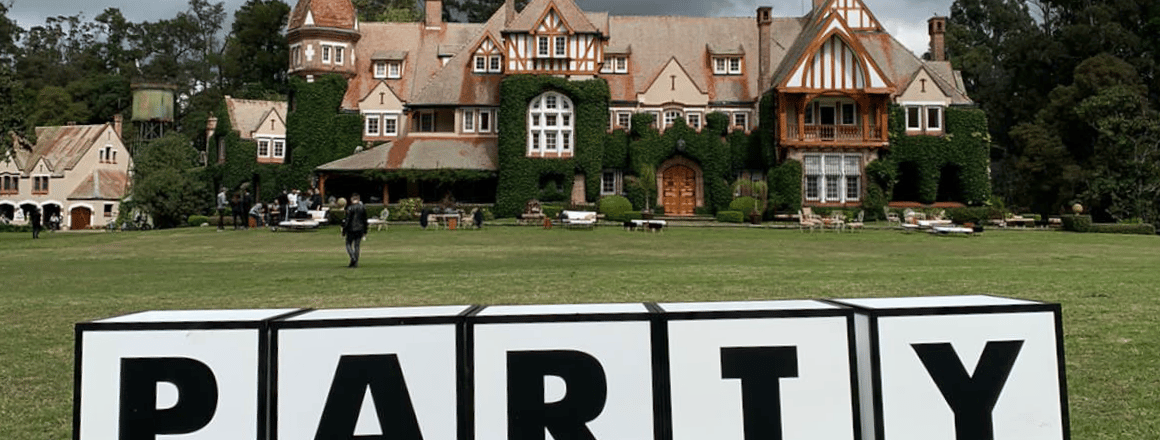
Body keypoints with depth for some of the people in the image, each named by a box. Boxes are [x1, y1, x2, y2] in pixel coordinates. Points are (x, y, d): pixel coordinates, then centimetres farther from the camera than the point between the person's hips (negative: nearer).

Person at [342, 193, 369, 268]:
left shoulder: (350, 208, -11)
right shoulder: (363, 208, 4)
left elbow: (347, 220, -12)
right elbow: (365, 220, 9)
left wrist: (344, 230, -5)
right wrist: (365, 231, 17)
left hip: (351, 229, -4)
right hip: (360, 229, 4)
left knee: (348, 244, 7)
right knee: (357, 245, 8)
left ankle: (353, 258, -15)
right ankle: (355, 263, 7)